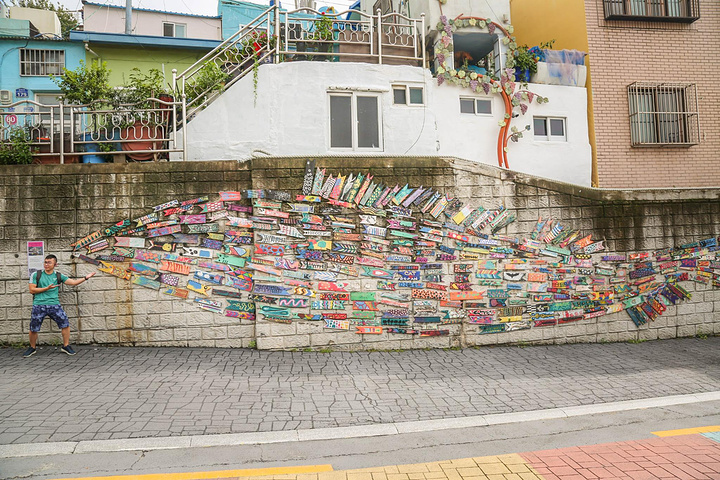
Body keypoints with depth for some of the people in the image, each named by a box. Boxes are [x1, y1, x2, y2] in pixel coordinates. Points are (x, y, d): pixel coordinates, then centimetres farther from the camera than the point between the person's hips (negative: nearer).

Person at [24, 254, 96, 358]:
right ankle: (32, 348, 25)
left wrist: (86, 278, -1)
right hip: (39, 305, -1)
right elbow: (32, 290, -1)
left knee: (65, 324, -4)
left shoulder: (58, 276, 9)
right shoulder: (36, 275, 3)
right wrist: (47, 288, -10)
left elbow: (73, 282, 7)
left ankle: (66, 346, 10)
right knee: (33, 329, 3)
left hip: (54, 305, 2)